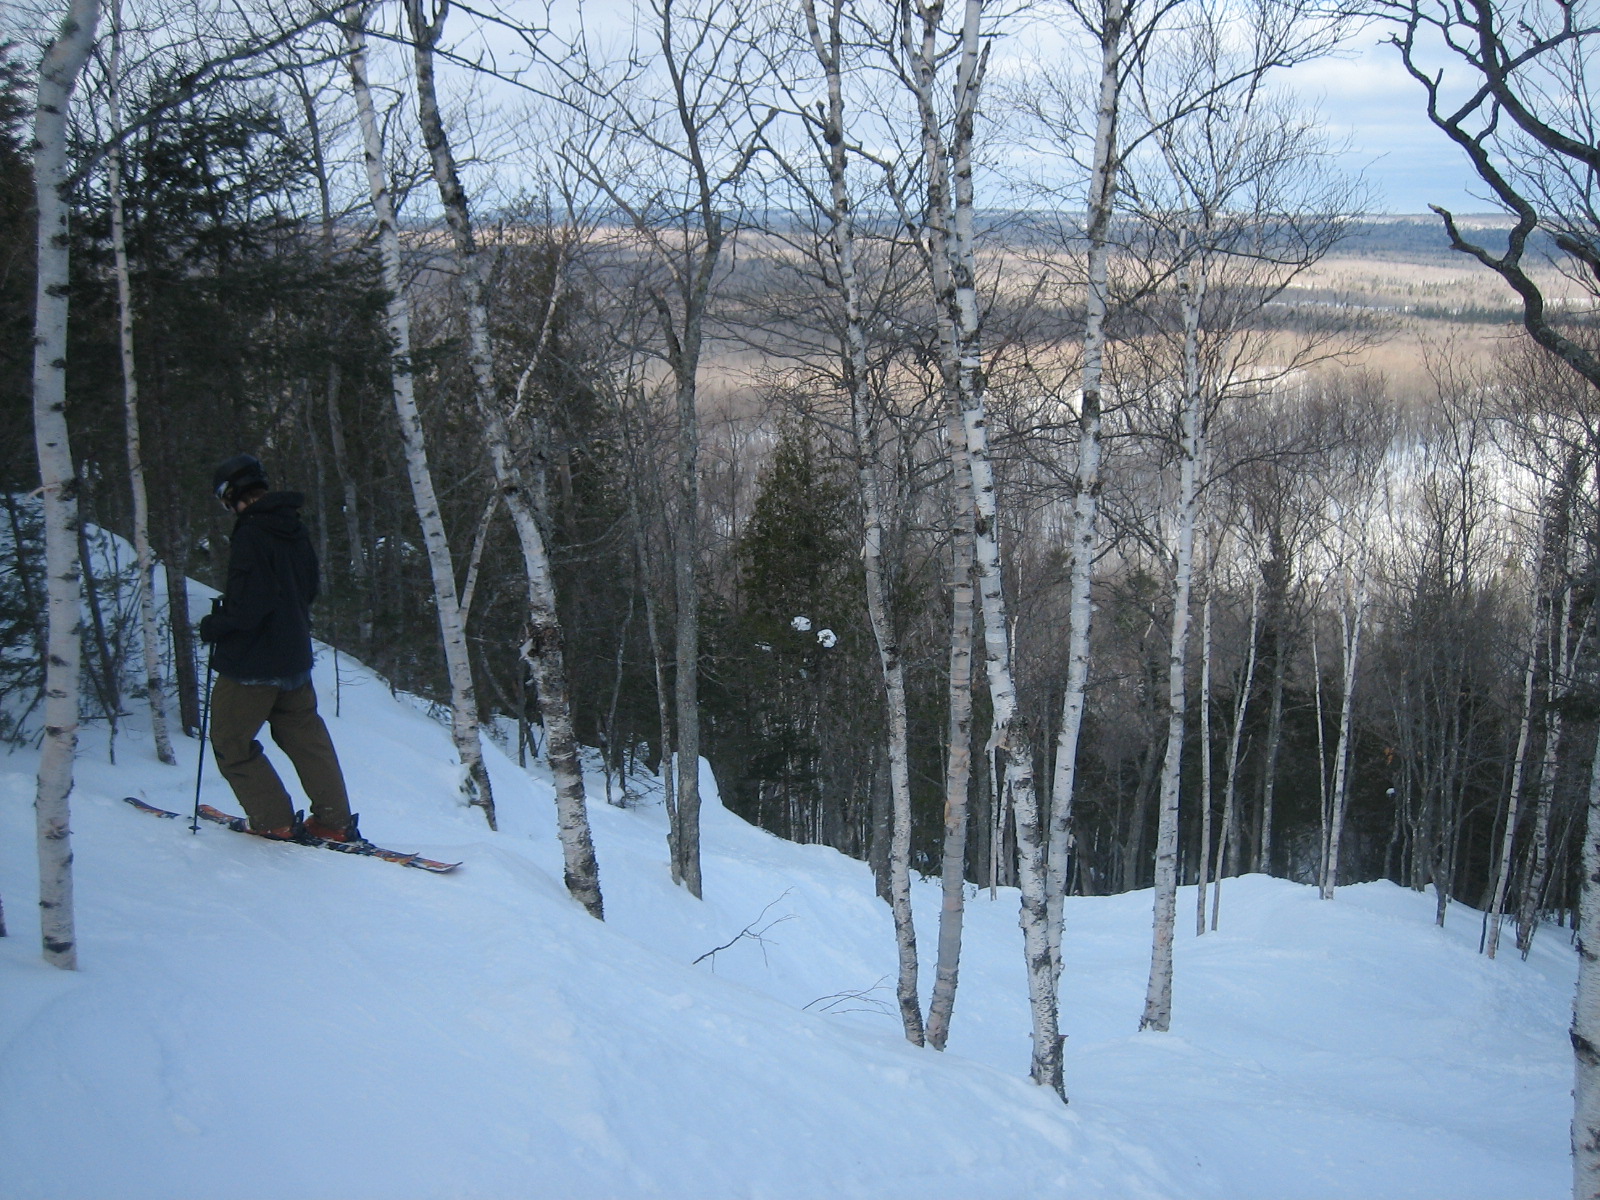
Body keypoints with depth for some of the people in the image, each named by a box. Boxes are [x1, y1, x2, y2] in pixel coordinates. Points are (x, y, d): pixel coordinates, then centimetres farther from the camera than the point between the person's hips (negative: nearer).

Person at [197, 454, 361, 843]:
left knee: (231, 744, 7)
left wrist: (211, 626, -7)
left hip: (251, 664, -8)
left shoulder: (251, 536, -19)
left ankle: (275, 822, 8)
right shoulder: (294, 529, 6)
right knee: (306, 738, 16)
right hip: (295, 659, 8)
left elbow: (247, 607, -24)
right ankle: (335, 821, 17)